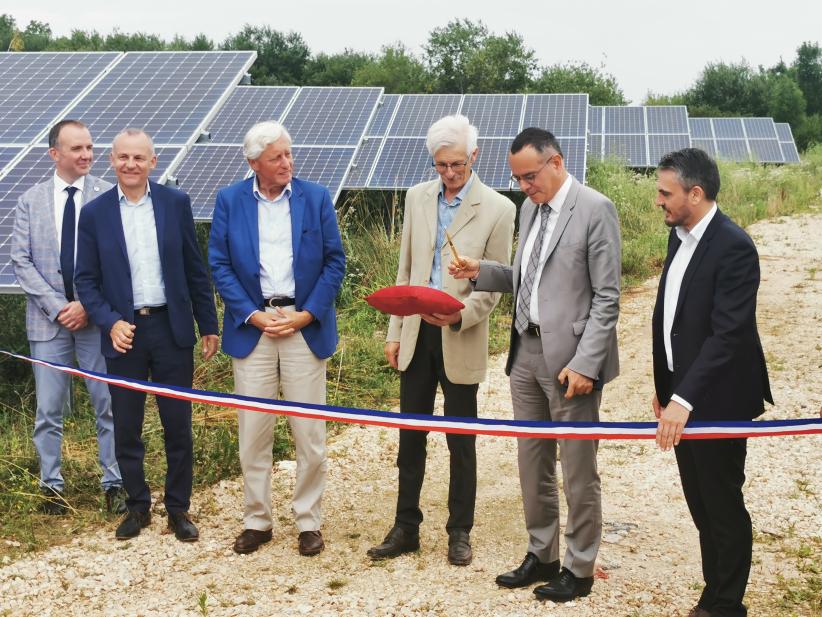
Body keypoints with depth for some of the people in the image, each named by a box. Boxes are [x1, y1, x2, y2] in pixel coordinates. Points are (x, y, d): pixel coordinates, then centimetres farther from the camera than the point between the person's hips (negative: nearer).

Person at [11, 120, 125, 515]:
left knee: (109, 404, 3)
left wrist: (89, 305, -12)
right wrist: (56, 306, -8)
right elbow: (21, 261, 2)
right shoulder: (30, 201, 5)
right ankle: (51, 485, 19)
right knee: (49, 409, 7)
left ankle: (114, 483, 15)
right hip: (48, 318, 2)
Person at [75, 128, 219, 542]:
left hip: (171, 328, 0)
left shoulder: (176, 203, 1)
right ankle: (137, 506, 25)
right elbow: (86, 279, 1)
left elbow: (195, 270, 5)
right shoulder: (95, 213, 0)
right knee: (126, 429, 8)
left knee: (178, 426, 6)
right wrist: (111, 322, -14)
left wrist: (209, 326, 5)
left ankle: (178, 508, 21)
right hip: (124, 332, 0)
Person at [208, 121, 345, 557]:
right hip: (252, 326, 1)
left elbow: (334, 262, 2)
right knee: (253, 434, 6)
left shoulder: (316, 198, 2)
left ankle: (308, 521, 17)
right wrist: (253, 315, -9)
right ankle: (256, 521, 20)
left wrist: (306, 315, -9)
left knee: (310, 434, 3)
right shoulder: (229, 201, 3)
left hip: (305, 326, 0)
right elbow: (219, 264, 1)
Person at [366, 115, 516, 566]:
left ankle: (460, 532, 21)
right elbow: (405, 271, 11)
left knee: (460, 441, 7)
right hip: (416, 332, 4)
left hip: (460, 338, -4)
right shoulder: (417, 197, 6)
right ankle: (406, 528, 22)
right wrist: (395, 332, 9)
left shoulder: (498, 209, -8)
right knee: (410, 435, 10)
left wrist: (459, 315, -24)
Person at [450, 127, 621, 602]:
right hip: (526, 351, 7)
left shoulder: (595, 209, -11)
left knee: (578, 471, 4)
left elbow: (607, 297, -13)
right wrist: (482, 272, 2)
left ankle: (579, 569, 17)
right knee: (532, 464, 15)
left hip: (569, 358, -7)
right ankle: (541, 556, 29)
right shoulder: (531, 208, 12)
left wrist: (585, 363, -18)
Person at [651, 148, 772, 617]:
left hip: (716, 400, -8)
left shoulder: (734, 248, -18)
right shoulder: (679, 236, 8)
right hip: (683, 394, 8)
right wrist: (664, 386, 13)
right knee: (701, 507, 16)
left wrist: (684, 399, -28)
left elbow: (727, 334, -24)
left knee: (723, 508, 6)